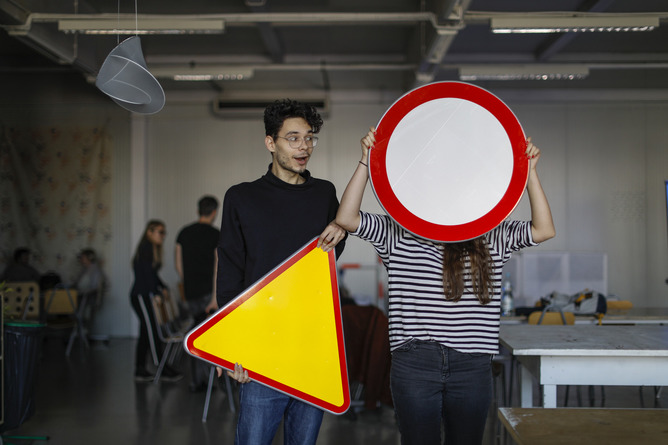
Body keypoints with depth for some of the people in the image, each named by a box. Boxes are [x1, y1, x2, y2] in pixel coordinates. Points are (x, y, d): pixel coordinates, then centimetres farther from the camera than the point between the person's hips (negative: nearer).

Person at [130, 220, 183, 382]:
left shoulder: (152, 249, 18)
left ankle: (140, 371, 16)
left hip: (144, 297, 10)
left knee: (146, 334, 11)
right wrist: (157, 294, -20)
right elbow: (147, 274, -19)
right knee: (154, 332, -8)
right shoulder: (146, 249, -13)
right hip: (142, 297, -10)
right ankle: (164, 370, -6)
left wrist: (163, 288, 11)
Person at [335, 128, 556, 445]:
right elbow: (346, 219, -6)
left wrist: (530, 172, -6)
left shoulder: (491, 238, 10)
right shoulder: (397, 235, 4)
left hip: (472, 367, 2)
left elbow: (543, 230, 1)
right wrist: (367, 162, -12)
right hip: (415, 364, -2)